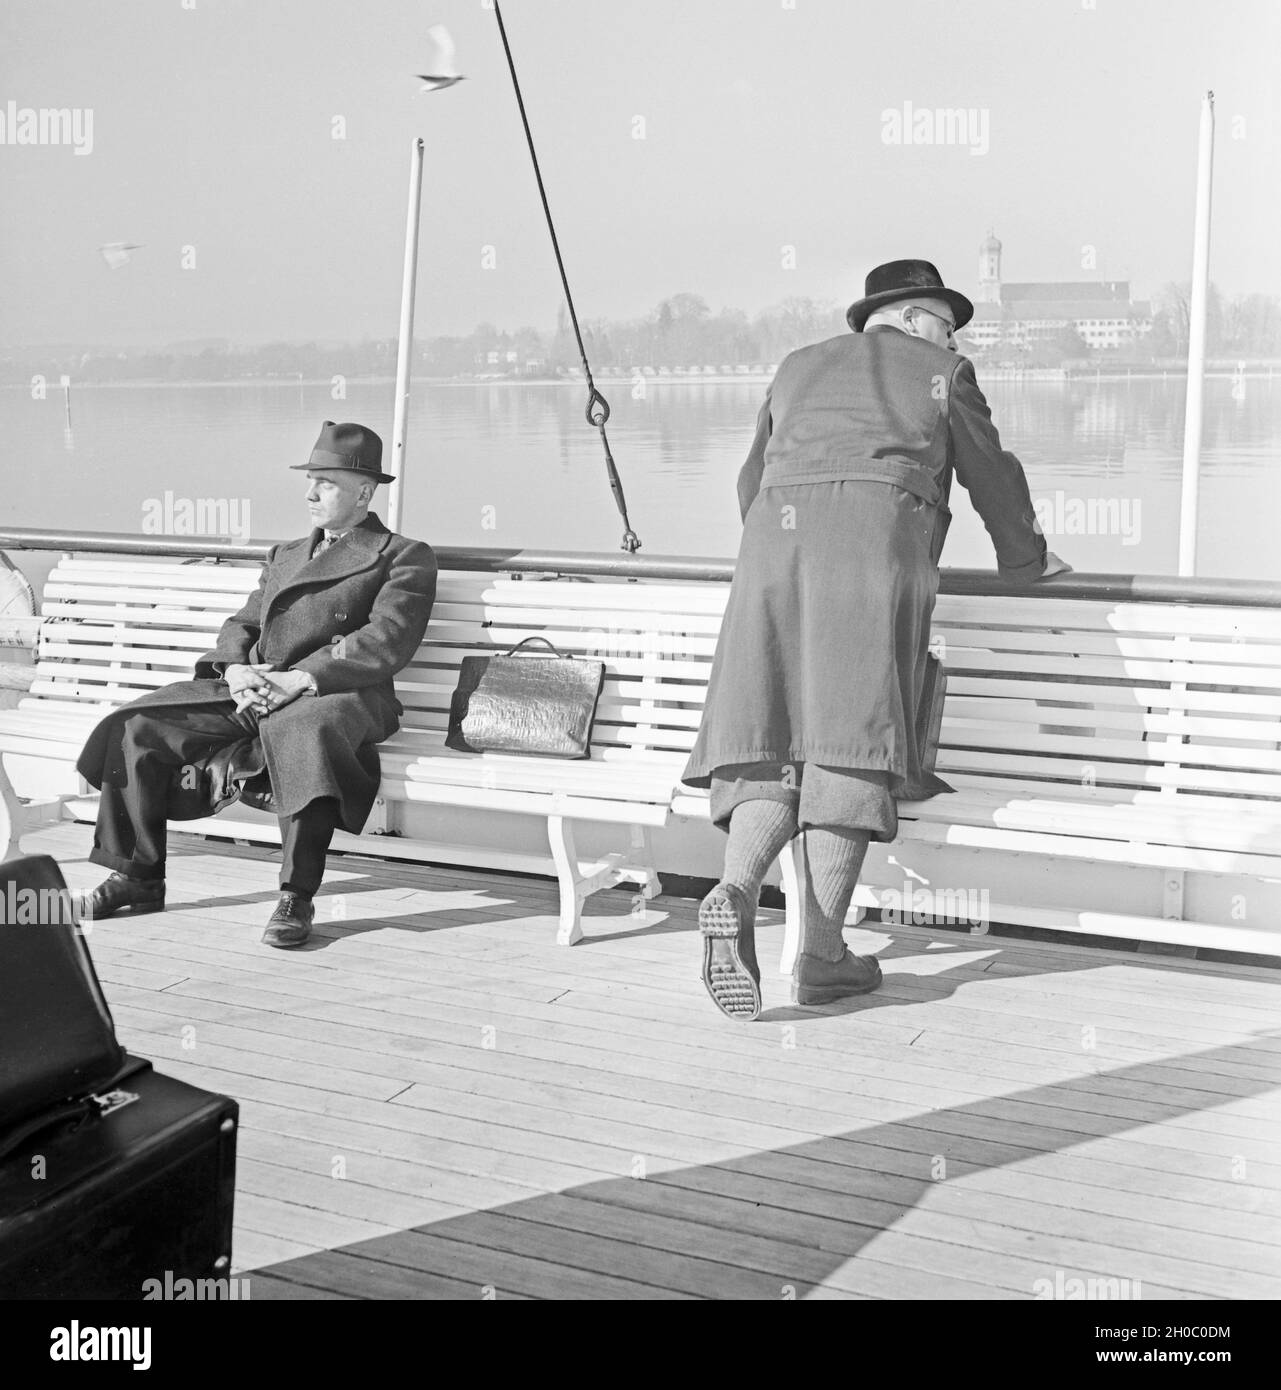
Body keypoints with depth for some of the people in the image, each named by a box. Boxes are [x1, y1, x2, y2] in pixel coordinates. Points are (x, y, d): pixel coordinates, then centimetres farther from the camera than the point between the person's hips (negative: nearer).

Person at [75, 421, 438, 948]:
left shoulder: (406, 557, 6)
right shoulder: (285, 554, 29)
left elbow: (385, 643, -9)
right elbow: (241, 625, 22)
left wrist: (301, 678, -20)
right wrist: (236, 669, -3)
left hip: (333, 693, -7)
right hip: (250, 691, 7)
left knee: (302, 732, -42)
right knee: (137, 727, -9)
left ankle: (296, 898, -31)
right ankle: (139, 879, 3)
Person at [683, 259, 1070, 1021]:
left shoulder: (799, 368, 31)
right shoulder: (941, 374, 20)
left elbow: (752, 480, 36)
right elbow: (992, 476, 24)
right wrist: (1028, 557, 41)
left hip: (775, 542, 4)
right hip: (876, 544, -4)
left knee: (768, 740, 0)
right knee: (853, 741, -7)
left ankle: (737, 890, -27)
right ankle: (823, 954, -11)